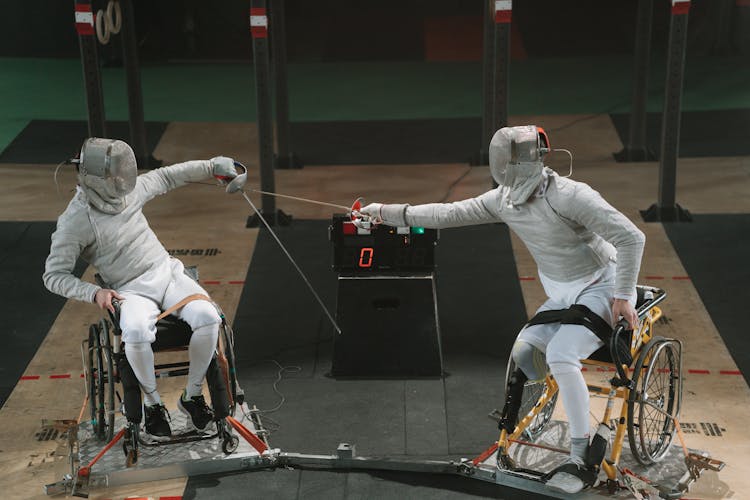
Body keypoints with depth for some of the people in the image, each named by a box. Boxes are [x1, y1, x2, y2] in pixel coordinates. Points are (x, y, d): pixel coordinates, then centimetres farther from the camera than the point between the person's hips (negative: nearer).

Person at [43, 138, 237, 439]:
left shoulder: (127, 189, 1)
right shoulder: (74, 222, -13)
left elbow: (166, 177, 20)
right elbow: (54, 276, -7)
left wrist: (211, 166, 24)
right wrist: (94, 293, -21)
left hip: (168, 273, 5)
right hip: (133, 292, -4)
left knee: (208, 318, -25)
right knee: (136, 333, -38)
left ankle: (192, 396, -3)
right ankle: (152, 404, -10)